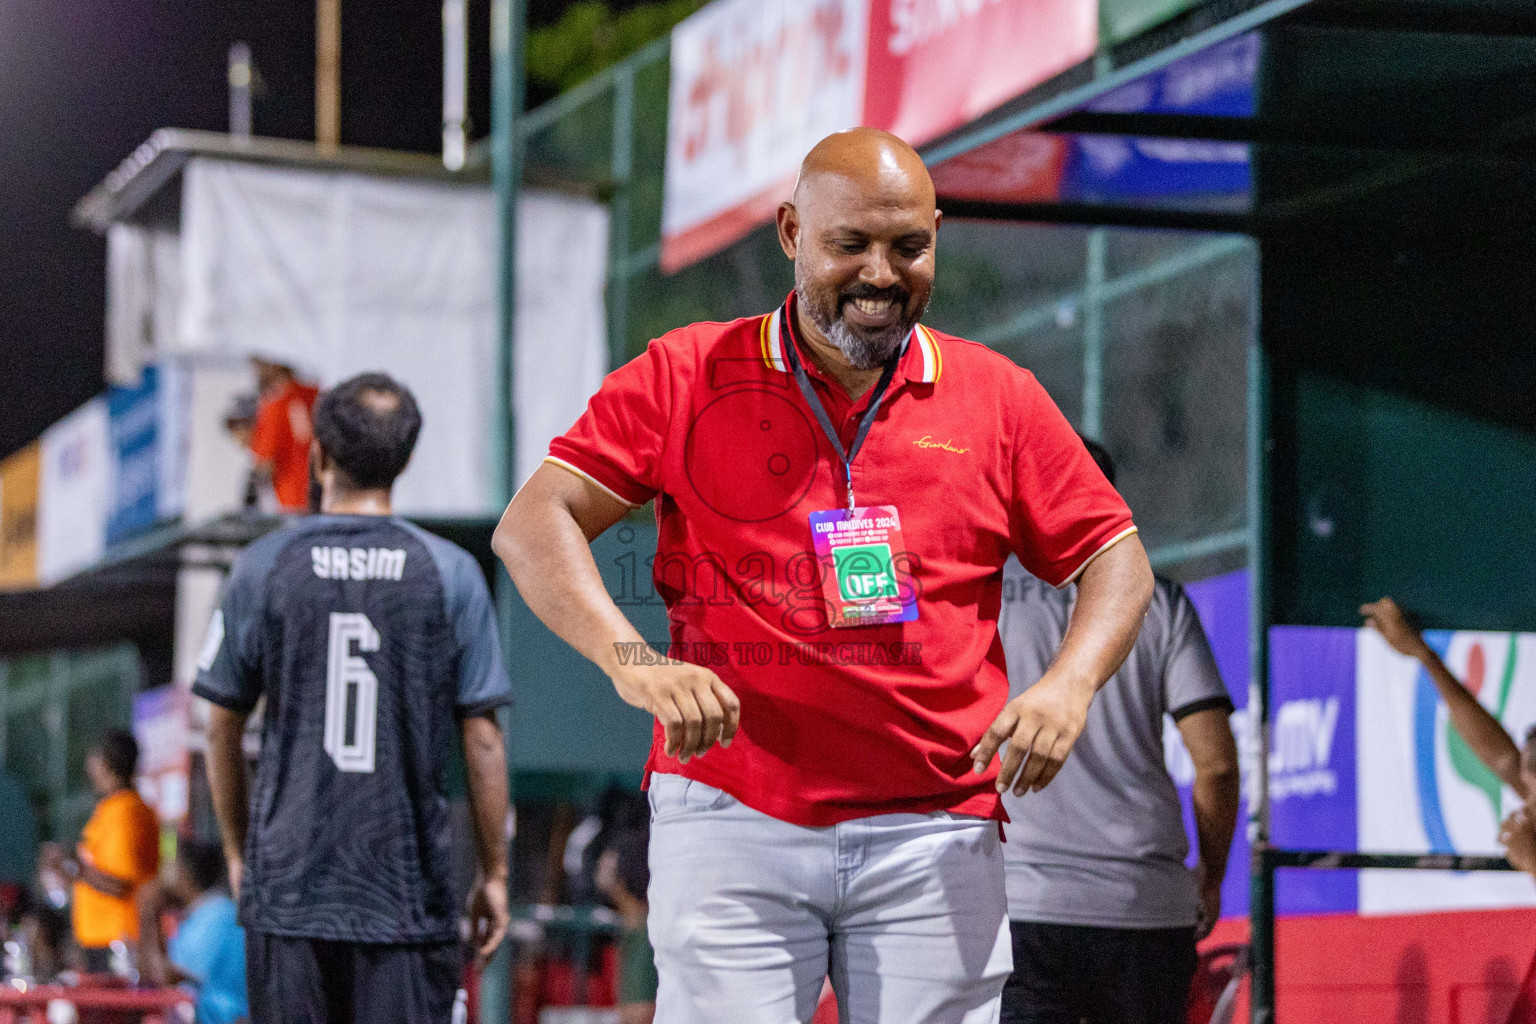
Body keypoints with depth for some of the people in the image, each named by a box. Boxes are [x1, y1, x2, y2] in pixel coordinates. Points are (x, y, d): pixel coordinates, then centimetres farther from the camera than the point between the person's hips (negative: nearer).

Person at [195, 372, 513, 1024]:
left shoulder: (263, 567, 1)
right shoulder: (450, 573, -1)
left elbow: (222, 730, 7)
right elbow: (482, 740, -1)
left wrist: (237, 852, 19)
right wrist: (494, 873, 8)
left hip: (287, 889, 1)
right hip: (410, 894, -1)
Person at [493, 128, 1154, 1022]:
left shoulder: (997, 397, 11)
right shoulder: (689, 377, 5)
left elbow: (1117, 559, 14)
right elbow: (536, 524, 0)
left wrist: (1068, 687, -7)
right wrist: (633, 661, -18)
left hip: (933, 841, 2)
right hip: (730, 821, -1)